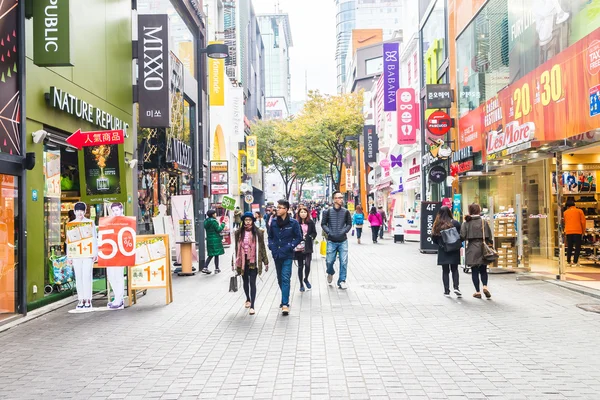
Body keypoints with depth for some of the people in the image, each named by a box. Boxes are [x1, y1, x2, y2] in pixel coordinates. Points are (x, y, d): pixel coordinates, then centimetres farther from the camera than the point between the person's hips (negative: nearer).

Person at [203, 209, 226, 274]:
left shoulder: (206, 221, 11)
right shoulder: (213, 221, -16)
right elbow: (218, 229, -15)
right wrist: (223, 224, -3)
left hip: (209, 240, 8)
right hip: (215, 240, -8)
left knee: (211, 255, 12)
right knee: (216, 254, 2)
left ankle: (205, 268, 3)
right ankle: (216, 269, 8)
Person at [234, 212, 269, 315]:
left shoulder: (258, 233, -4)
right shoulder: (238, 233, 0)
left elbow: (262, 247, 0)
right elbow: (236, 248, 3)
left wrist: (265, 262, 1)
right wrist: (233, 262, 3)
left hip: (253, 261, -3)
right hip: (242, 261, 3)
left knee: (252, 283, -5)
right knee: (245, 281, 18)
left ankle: (252, 306, -3)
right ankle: (248, 299, 40)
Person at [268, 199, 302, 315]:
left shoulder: (293, 223, -9)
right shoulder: (273, 222, 1)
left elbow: (299, 238, -3)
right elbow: (270, 236, 12)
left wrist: (289, 247, -13)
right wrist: (272, 246, -3)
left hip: (287, 255, -4)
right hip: (277, 255, 4)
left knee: (285, 278, -11)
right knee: (280, 278, 15)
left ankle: (285, 304, -10)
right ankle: (285, 298, 35)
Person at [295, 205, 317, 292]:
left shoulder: (311, 222, 1)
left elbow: (314, 233, 10)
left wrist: (310, 237, -8)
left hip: (308, 247, 1)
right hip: (299, 247, -1)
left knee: (307, 264, -10)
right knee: (300, 266, 7)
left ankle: (306, 279, 20)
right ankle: (301, 284, 22)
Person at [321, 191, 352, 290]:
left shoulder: (346, 212, 2)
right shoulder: (328, 211, -1)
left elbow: (349, 224, 9)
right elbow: (323, 224, 4)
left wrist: (344, 231, -5)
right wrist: (329, 232, -8)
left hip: (343, 241, 1)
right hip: (331, 241, -1)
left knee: (344, 262, -2)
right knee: (329, 261, 4)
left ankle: (342, 280, 12)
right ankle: (330, 273, 37)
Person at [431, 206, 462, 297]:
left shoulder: (437, 224, -6)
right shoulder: (455, 223, -9)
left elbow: (434, 238, -2)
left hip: (443, 251, 1)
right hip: (454, 251, 0)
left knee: (445, 271, 9)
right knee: (454, 269, 13)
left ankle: (446, 290, 8)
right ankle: (456, 287, -3)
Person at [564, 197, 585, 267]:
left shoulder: (565, 212, 11)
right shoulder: (579, 211, 4)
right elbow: (583, 221, 1)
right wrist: (583, 231, 11)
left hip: (568, 232, 3)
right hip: (577, 231, -3)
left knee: (569, 247, 12)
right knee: (578, 247, 2)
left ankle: (568, 262, 15)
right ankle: (575, 262, -6)